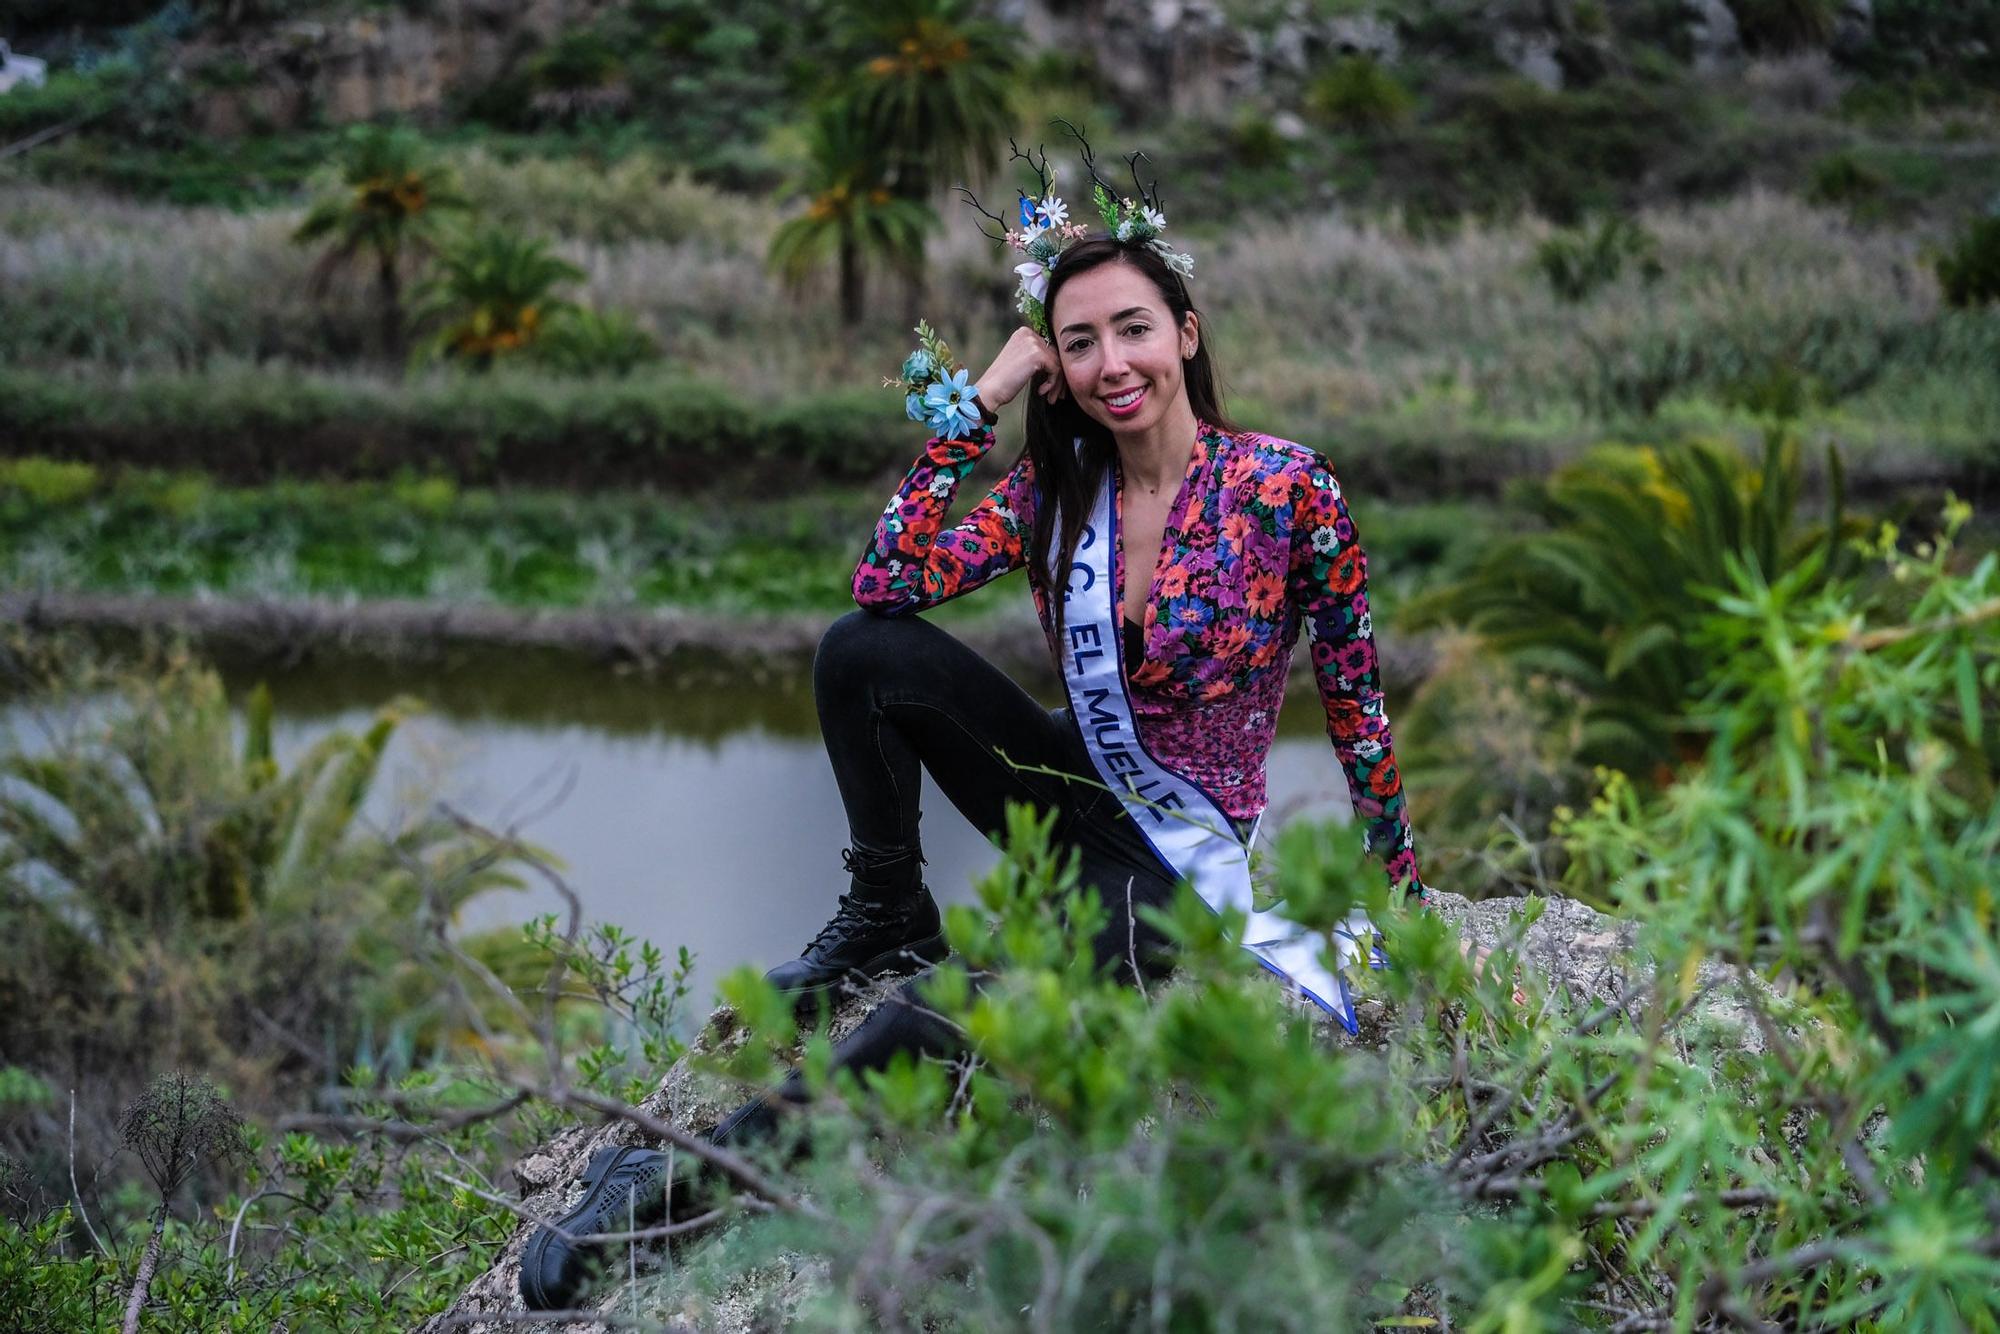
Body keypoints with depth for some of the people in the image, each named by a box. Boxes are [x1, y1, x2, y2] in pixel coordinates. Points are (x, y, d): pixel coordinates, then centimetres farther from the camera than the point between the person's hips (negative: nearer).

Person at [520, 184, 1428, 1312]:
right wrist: (978, 403, -14)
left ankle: (691, 1175, -27)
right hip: (1075, 788, 5)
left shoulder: (1287, 488, -14)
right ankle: (889, 921, -1)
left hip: (1175, 857, -5)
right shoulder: (1056, 487, 0)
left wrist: (1405, 903, -1)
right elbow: (891, 583, -13)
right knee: (862, 650, -19)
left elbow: (1357, 706, -6)